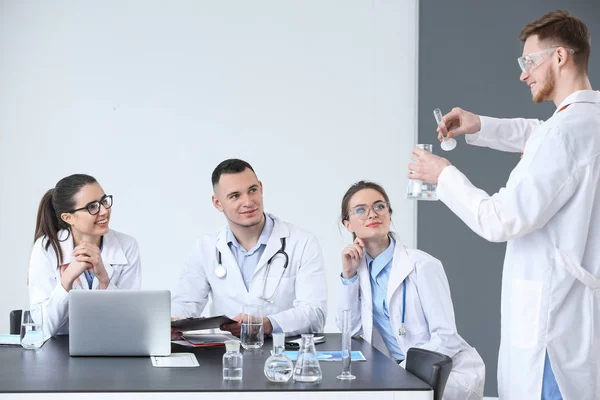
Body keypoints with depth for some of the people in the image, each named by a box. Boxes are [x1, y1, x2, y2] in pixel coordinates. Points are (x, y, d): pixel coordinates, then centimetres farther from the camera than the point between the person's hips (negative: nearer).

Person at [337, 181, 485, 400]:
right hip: (398, 371, 6)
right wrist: (349, 275, -7)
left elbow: (446, 338, -17)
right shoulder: (360, 266, 4)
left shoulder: (422, 265, -15)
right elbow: (349, 329, 1)